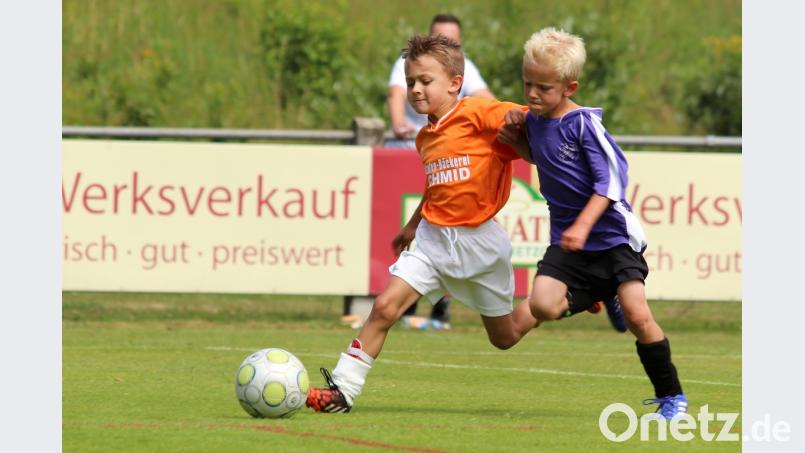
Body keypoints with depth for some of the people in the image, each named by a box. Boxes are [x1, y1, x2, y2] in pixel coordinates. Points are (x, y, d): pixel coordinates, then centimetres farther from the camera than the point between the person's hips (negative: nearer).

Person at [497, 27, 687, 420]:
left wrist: (583, 226, -27)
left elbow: (612, 178, -18)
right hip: (566, 240, 6)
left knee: (637, 316, -14)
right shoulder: (532, 119, 5)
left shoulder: (584, 124, -15)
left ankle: (671, 396, 0)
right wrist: (516, 140, 7)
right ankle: (597, 297, 15)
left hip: (612, 233, -6)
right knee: (542, 305, -17)